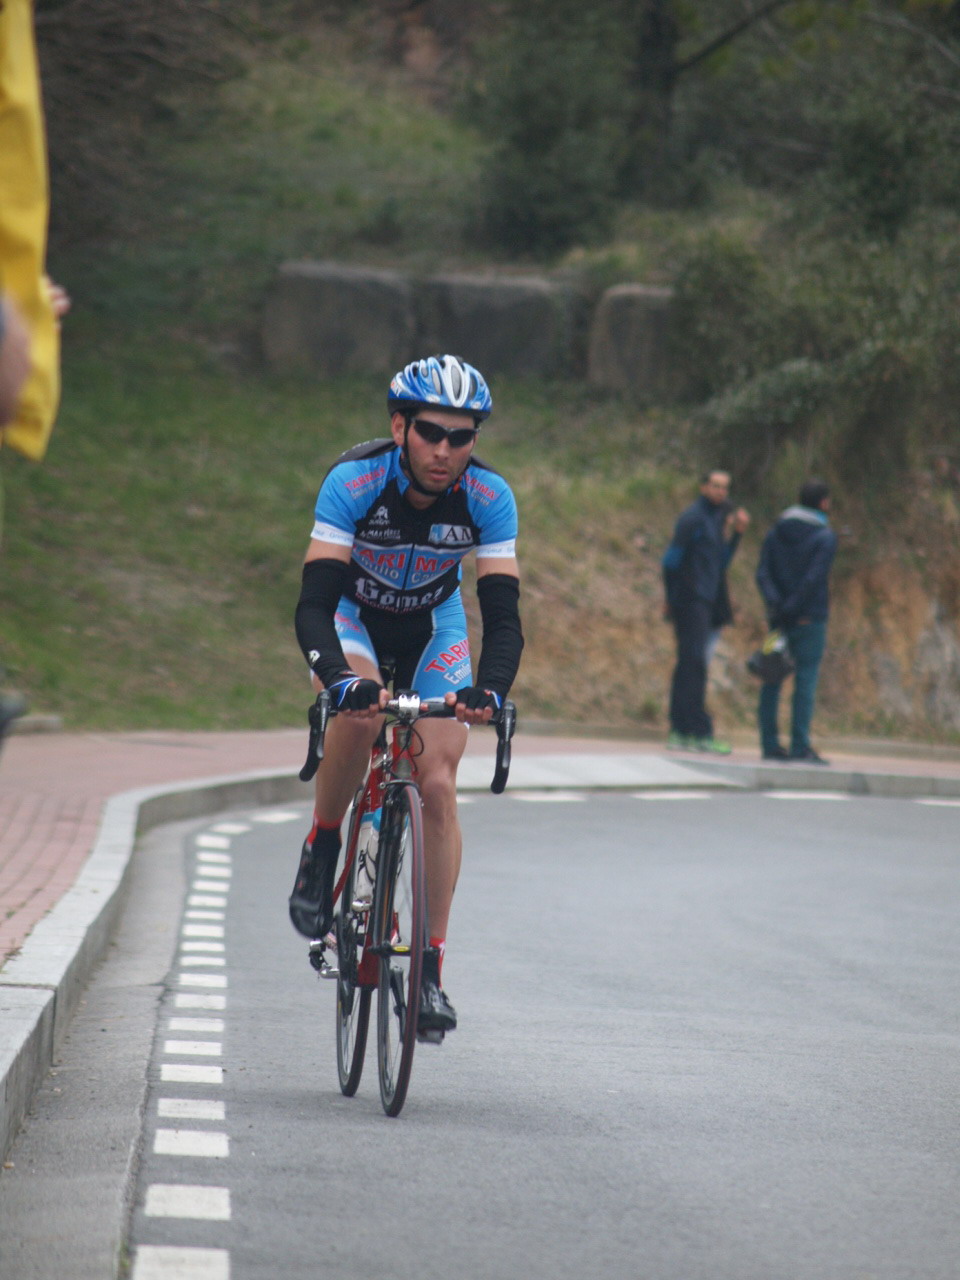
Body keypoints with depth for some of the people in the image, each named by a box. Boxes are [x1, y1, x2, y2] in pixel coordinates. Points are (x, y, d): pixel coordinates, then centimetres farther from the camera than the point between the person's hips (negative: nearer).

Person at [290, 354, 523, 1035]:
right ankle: (322, 846, -9)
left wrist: (489, 688, -49)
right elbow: (314, 603, -37)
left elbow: (502, 615, -29)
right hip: (354, 615, -2)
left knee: (439, 787, -12)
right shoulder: (354, 481, -32)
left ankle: (432, 970, -6)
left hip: (433, 624, 2)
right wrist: (340, 678, -55)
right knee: (360, 711, -35)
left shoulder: (490, 498, -26)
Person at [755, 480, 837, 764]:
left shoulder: (775, 533, 10)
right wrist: (791, 609, -12)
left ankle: (770, 744, 7)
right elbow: (814, 578, -17)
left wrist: (774, 603, -11)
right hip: (809, 619, -5)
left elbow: (763, 573, -1)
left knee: (772, 680, 8)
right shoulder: (825, 537, -7)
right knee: (805, 680, -5)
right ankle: (800, 746, -9)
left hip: (778, 620, 5)